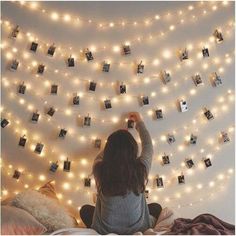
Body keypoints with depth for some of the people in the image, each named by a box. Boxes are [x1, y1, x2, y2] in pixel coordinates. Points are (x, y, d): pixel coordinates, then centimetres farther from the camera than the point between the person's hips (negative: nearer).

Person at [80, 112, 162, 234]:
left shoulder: (100, 169, -18)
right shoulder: (141, 168, -17)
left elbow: (99, 157, 9)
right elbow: (148, 146, 6)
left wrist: (114, 143, 24)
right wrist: (139, 122, 20)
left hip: (105, 231, 0)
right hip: (136, 229, 0)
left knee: (85, 210, 29)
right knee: (156, 208, 29)